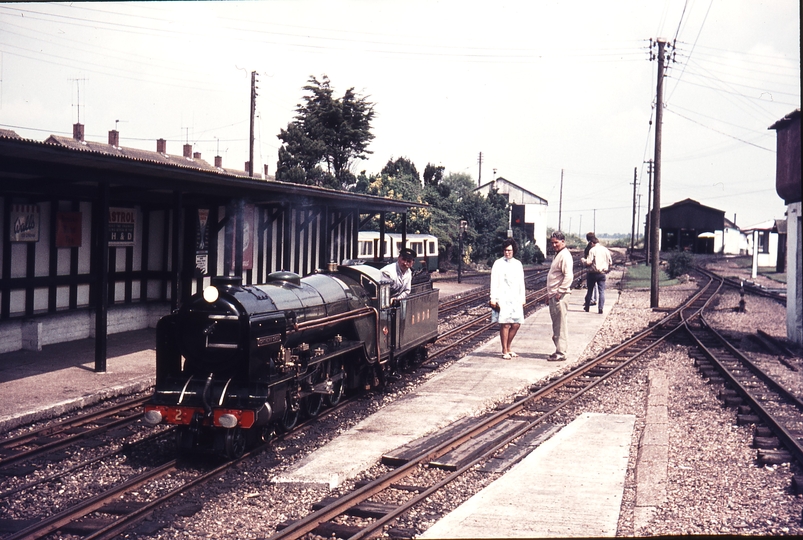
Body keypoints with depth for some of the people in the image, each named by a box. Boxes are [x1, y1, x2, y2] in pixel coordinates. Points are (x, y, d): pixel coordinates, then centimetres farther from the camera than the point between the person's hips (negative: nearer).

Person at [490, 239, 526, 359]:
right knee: (505, 325, -8)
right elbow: (494, 282, -3)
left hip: (515, 299, 5)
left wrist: (523, 298, 14)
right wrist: (493, 299, -9)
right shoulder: (498, 264, -1)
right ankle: (505, 351, 2)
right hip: (502, 299, -5)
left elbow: (521, 282, 17)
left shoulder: (518, 264, 13)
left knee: (516, 324, 3)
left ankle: (508, 348, 20)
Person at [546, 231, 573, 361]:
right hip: (553, 295, 10)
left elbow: (568, 276, -22)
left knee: (560, 325, -7)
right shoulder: (557, 255, 19)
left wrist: (560, 292, -21)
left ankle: (561, 353, -4)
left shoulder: (565, 256, -13)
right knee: (556, 324, 13)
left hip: (560, 296, -10)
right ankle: (559, 350, 19)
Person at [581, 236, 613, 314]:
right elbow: (610, 262, 8)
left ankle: (587, 306, 18)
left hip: (593, 273, -3)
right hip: (602, 273, 3)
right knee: (602, 291, 3)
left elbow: (588, 262, -16)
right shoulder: (605, 250, 4)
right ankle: (601, 308, -5)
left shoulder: (592, 250, -10)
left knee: (590, 290, 10)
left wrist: (583, 260, 3)